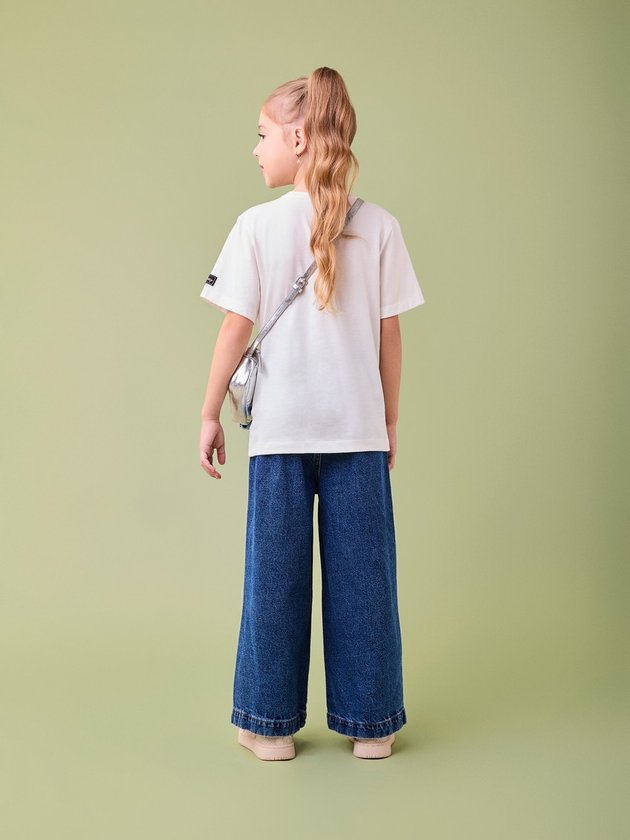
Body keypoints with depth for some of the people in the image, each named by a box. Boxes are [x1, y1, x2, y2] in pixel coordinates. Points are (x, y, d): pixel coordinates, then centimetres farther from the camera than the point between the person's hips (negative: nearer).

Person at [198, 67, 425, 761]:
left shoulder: (258, 225, -4)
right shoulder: (380, 226, 0)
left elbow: (236, 329, -4)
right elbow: (390, 335, 2)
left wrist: (210, 415, 6)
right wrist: (389, 423, 12)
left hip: (280, 429, -1)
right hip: (358, 427, 1)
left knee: (275, 575, 10)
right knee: (362, 573, 9)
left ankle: (271, 725, 21)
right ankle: (370, 723, 21)